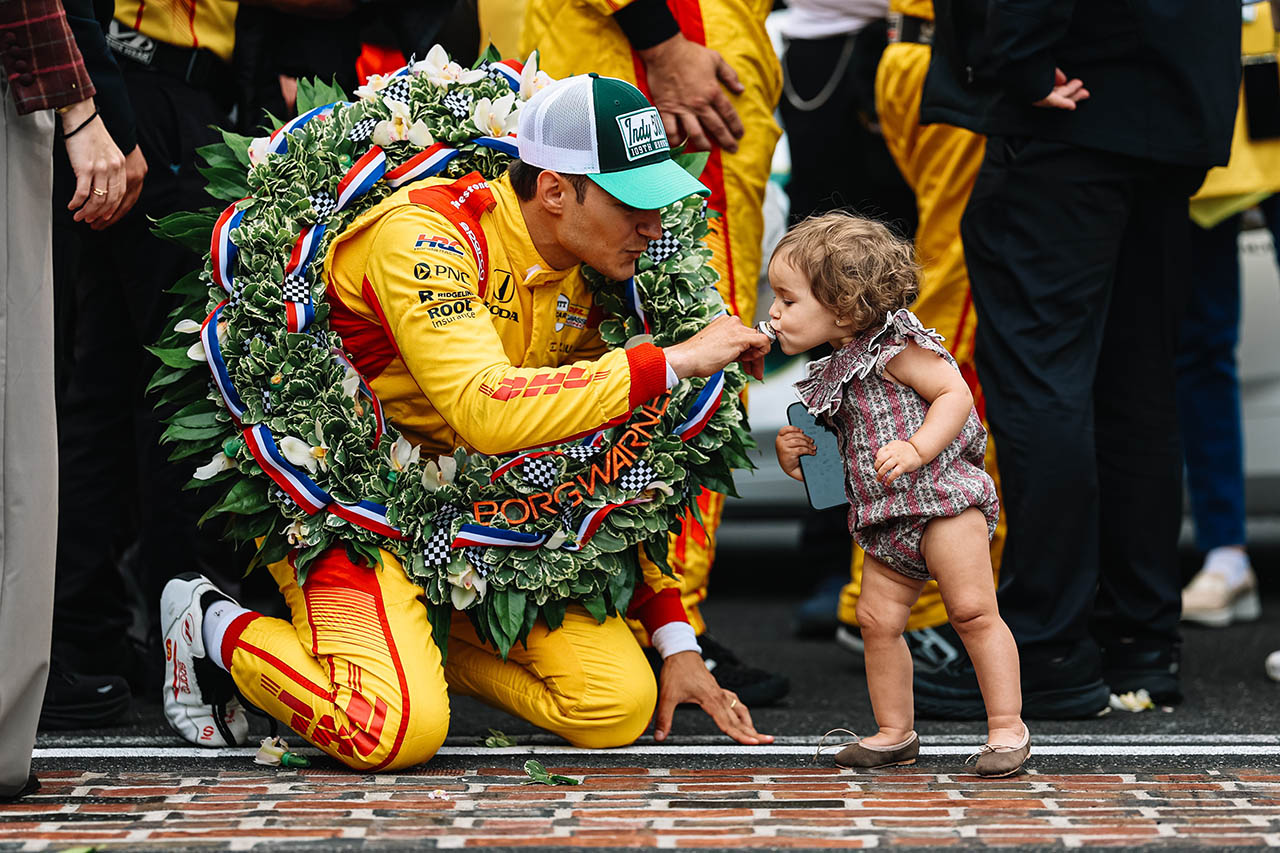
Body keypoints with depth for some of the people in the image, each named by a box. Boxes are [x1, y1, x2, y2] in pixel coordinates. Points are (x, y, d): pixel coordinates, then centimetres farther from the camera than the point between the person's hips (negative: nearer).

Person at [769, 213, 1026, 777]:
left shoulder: (896, 350, -9)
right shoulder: (826, 380, 15)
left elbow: (956, 395, -16)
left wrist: (915, 449, -27)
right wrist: (793, 457, 1)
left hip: (943, 497, -8)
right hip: (885, 522, 9)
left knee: (973, 610, -12)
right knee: (878, 619, 3)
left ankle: (1007, 727, -7)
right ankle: (894, 733, 15)